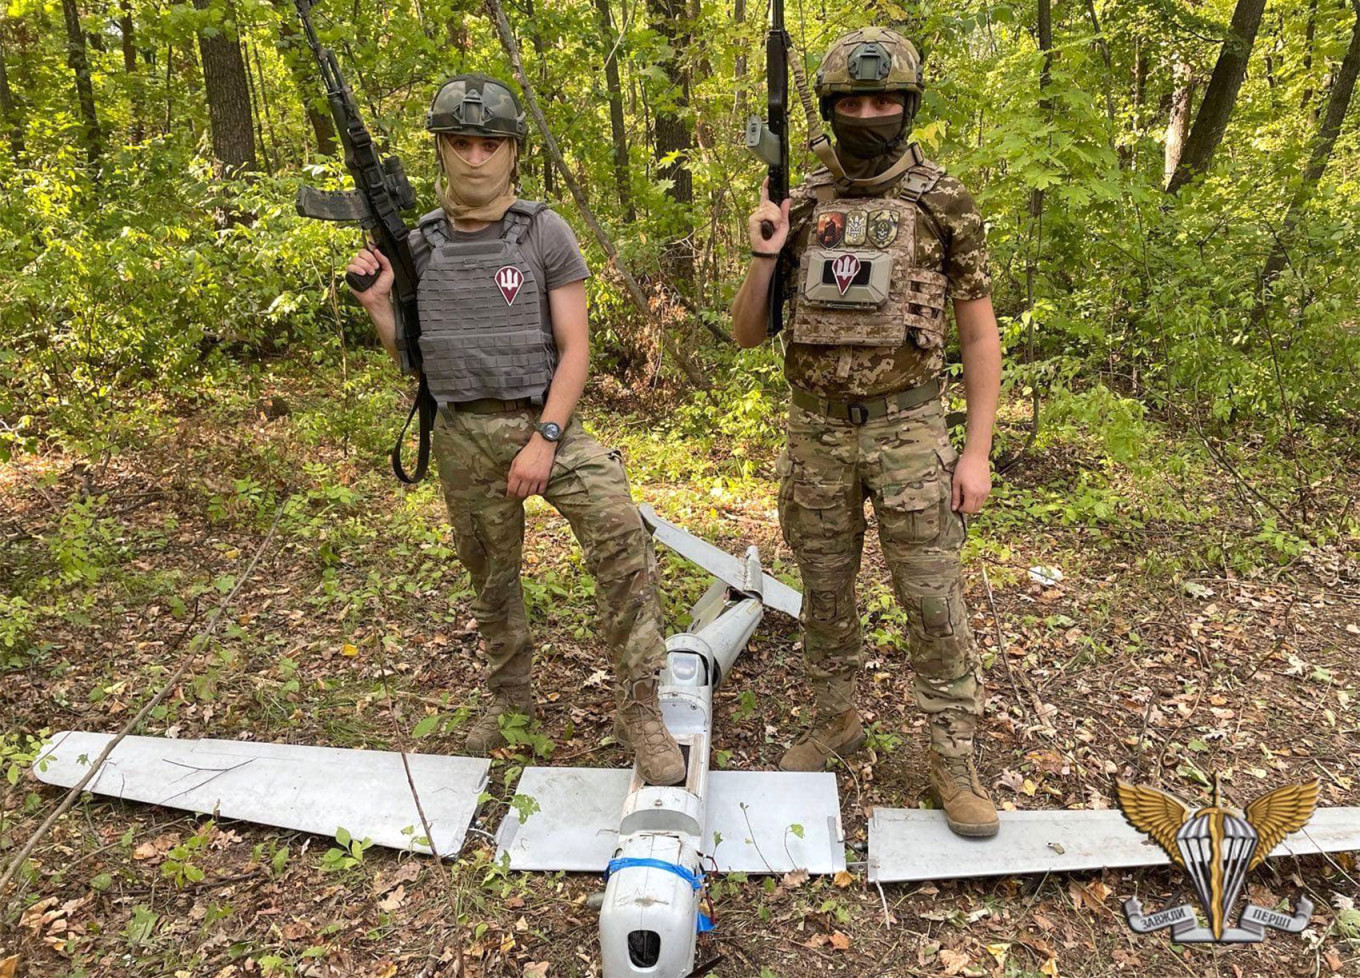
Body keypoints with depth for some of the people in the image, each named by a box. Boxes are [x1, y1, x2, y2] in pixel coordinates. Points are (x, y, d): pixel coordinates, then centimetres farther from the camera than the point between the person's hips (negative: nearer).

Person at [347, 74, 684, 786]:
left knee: (620, 532, -26)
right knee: (490, 575, 15)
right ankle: (509, 695, 39)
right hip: (462, 434, 4)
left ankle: (639, 708, -16)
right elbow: (412, 356, 13)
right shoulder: (418, 243, 7)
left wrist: (545, 439, -17)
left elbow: (575, 349, -8)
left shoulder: (546, 234, -4)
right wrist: (376, 303, -5)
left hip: (544, 421, -3)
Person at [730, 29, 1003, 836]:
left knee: (935, 602, 1)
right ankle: (837, 719, 34)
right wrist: (764, 255, -13)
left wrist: (978, 450, -8)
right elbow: (748, 334, 5)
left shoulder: (945, 203, -4)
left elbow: (981, 334, -2)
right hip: (817, 431, 3)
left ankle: (954, 757, 16)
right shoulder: (800, 207, 4)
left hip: (907, 430, -3)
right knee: (825, 591, 14)